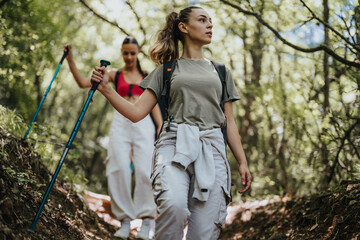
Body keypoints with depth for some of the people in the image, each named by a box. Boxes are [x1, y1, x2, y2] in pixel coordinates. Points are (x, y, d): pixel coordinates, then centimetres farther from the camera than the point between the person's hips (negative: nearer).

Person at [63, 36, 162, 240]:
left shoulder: (146, 76, 17)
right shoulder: (115, 75, 14)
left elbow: (154, 104, 15)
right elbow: (83, 82, 7)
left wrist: (161, 127, 2)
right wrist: (70, 59, -2)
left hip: (143, 122, 0)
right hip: (121, 122, 0)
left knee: (144, 169, -13)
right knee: (120, 168, -14)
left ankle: (146, 219, -8)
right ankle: (125, 219, -6)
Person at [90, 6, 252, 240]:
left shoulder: (221, 72, 23)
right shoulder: (166, 70, 17)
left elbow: (230, 122, 20)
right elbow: (136, 112, 9)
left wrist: (242, 162, 11)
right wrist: (106, 88, -3)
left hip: (211, 147, 2)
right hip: (175, 142, -2)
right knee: (173, 204, -33)